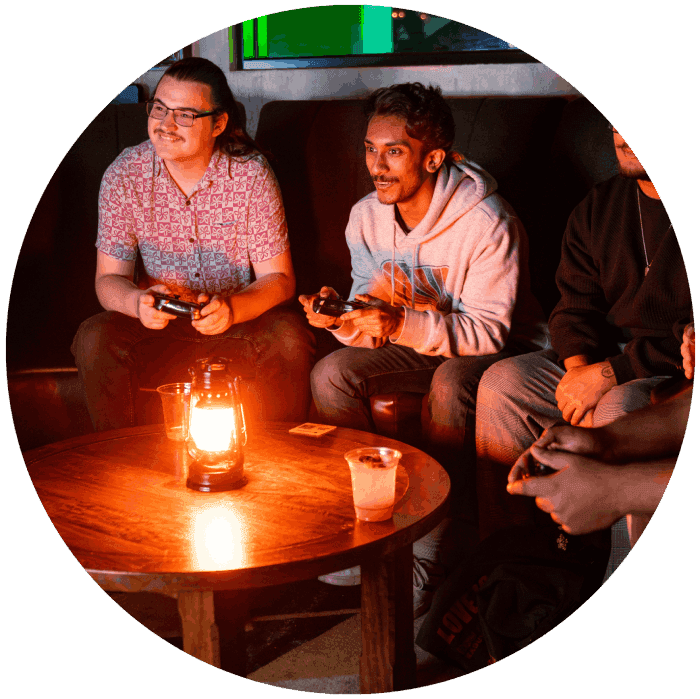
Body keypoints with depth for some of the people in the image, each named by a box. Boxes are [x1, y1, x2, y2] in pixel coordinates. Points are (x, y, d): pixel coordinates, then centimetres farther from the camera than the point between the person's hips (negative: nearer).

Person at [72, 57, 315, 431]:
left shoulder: (251, 174, -13)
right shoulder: (123, 176, -9)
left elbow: (278, 278, -12)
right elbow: (109, 279, -7)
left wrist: (233, 309, -34)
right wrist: (137, 302, -33)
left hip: (242, 318, -1)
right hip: (158, 320, 1)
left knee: (289, 335, -30)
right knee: (95, 338, -25)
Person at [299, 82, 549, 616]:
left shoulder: (487, 223, -25)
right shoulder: (365, 217, -6)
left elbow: (487, 332, -27)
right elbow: (373, 318, 0)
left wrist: (403, 324, -41)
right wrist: (342, 316, -25)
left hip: (499, 350, -5)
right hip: (418, 346, 6)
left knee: (451, 384, -38)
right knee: (331, 373, -18)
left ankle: (431, 550, -27)